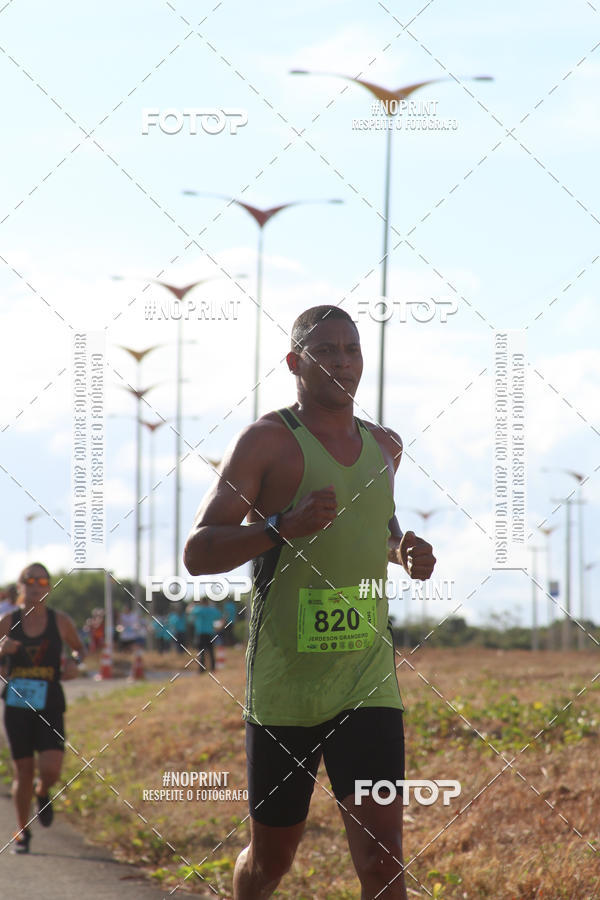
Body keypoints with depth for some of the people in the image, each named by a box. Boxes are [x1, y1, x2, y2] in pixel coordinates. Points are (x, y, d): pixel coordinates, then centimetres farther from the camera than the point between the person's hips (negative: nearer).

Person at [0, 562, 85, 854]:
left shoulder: (60, 621, -1)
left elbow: (80, 647, 16)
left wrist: (74, 661, -5)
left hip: (50, 707, 0)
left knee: (50, 770, -14)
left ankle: (42, 793, 24)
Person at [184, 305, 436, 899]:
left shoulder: (385, 447, 12)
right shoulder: (268, 440, -6)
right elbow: (197, 553, -12)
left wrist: (402, 551, 10)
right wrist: (282, 528, -27)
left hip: (367, 683, 3)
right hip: (283, 686, -3)